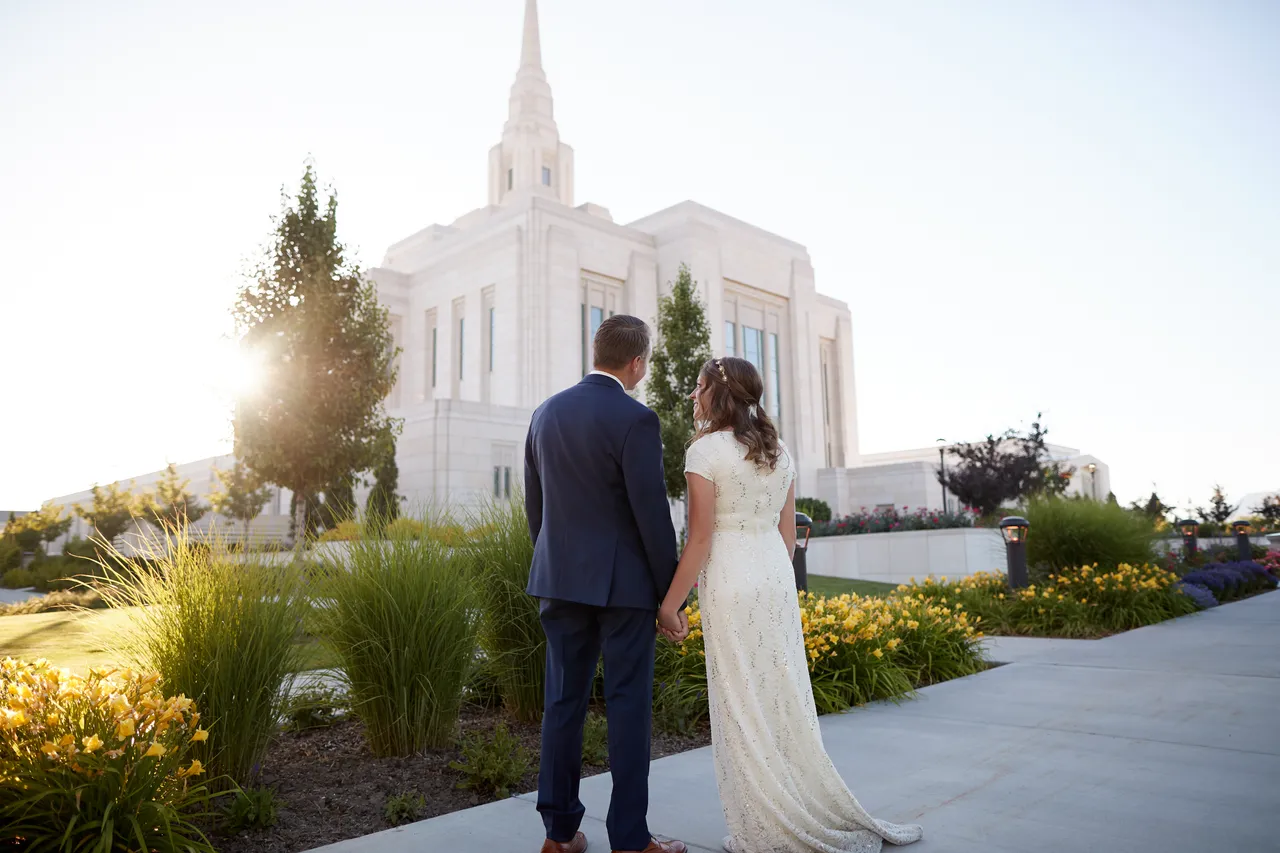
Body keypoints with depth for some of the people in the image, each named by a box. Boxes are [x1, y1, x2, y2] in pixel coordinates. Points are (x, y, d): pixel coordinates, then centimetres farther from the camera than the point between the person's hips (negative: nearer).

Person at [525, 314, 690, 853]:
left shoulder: (546, 413, 6)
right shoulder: (635, 419, -14)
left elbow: (534, 505, 11)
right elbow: (652, 515, -14)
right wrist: (670, 597, -6)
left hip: (560, 580, 6)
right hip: (623, 582, -6)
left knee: (564, 701, 12)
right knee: (628, 706, 4)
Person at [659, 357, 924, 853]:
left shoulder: (705, 450, -10)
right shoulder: (777, 450, 10)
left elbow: (700, 538, -13)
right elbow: (788, 531, 12)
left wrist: (670, 603, -7)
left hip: (730, 583, -7)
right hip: (777, 578, 7)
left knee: (743, 706, 4)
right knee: (786, 696, 15)